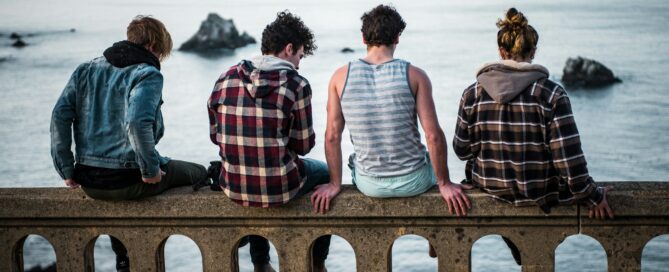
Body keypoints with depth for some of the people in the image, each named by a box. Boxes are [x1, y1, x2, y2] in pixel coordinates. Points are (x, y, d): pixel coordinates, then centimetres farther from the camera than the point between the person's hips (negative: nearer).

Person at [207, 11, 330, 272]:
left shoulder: (226, 79, -1)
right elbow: (303, 145, -7)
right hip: (280, 188, -4)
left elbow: (216, 136, 8)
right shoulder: (296, 84, -13)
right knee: (326, 172, 29)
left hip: (234, 187, 4)